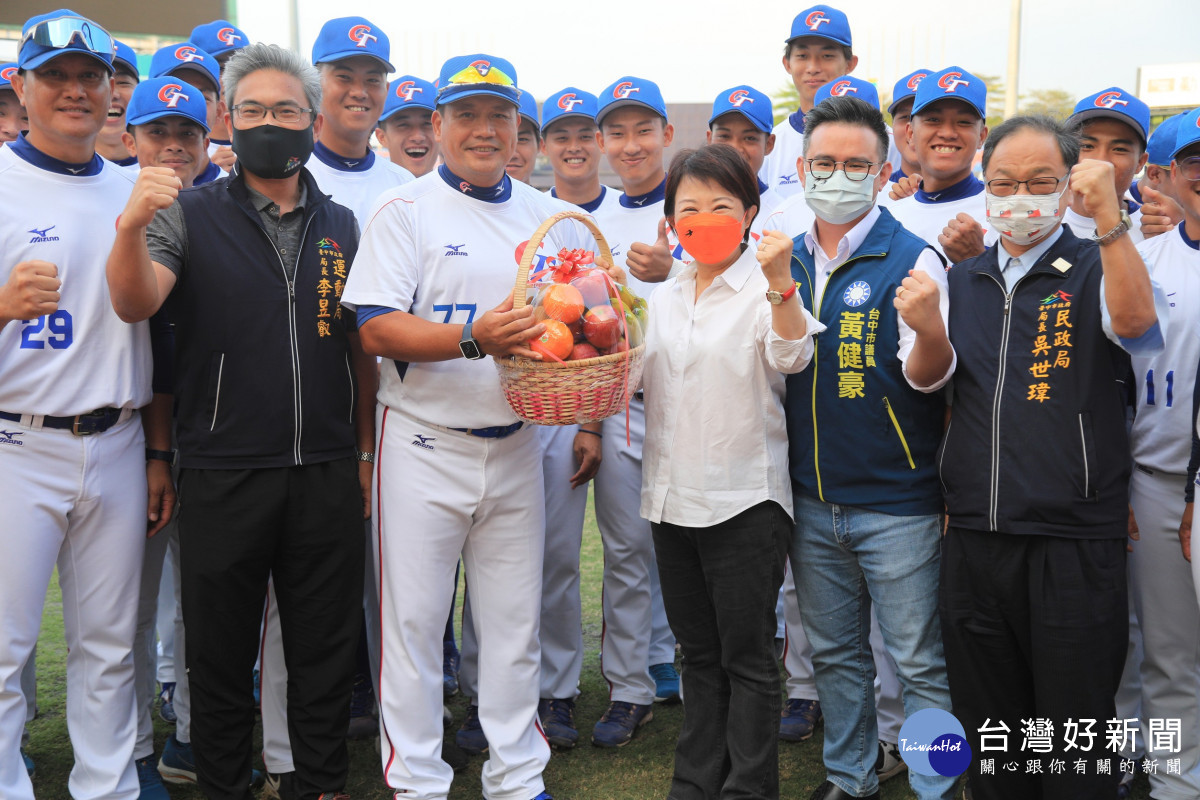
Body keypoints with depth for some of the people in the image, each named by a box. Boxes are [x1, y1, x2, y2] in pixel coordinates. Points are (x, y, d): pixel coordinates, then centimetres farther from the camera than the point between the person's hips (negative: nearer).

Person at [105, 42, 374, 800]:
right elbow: (136, 305, -15)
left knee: (324, 650, 13)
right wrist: (131, 228, -34)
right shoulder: (190, 214, 1)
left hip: (328, 475, 2)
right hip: (223, 475, -2)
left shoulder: (342, 226, 9)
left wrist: (365, 454, 8)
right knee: (221, 649, 11)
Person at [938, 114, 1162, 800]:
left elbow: (1136, 322, -24)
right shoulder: (964, 281, 13)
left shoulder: (1096, 269, 0)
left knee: (1075, 741, 6)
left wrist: (1109, 214, -35)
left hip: (1074, 543, -4)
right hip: (974, 540, 4)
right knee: (988, 735, 16)